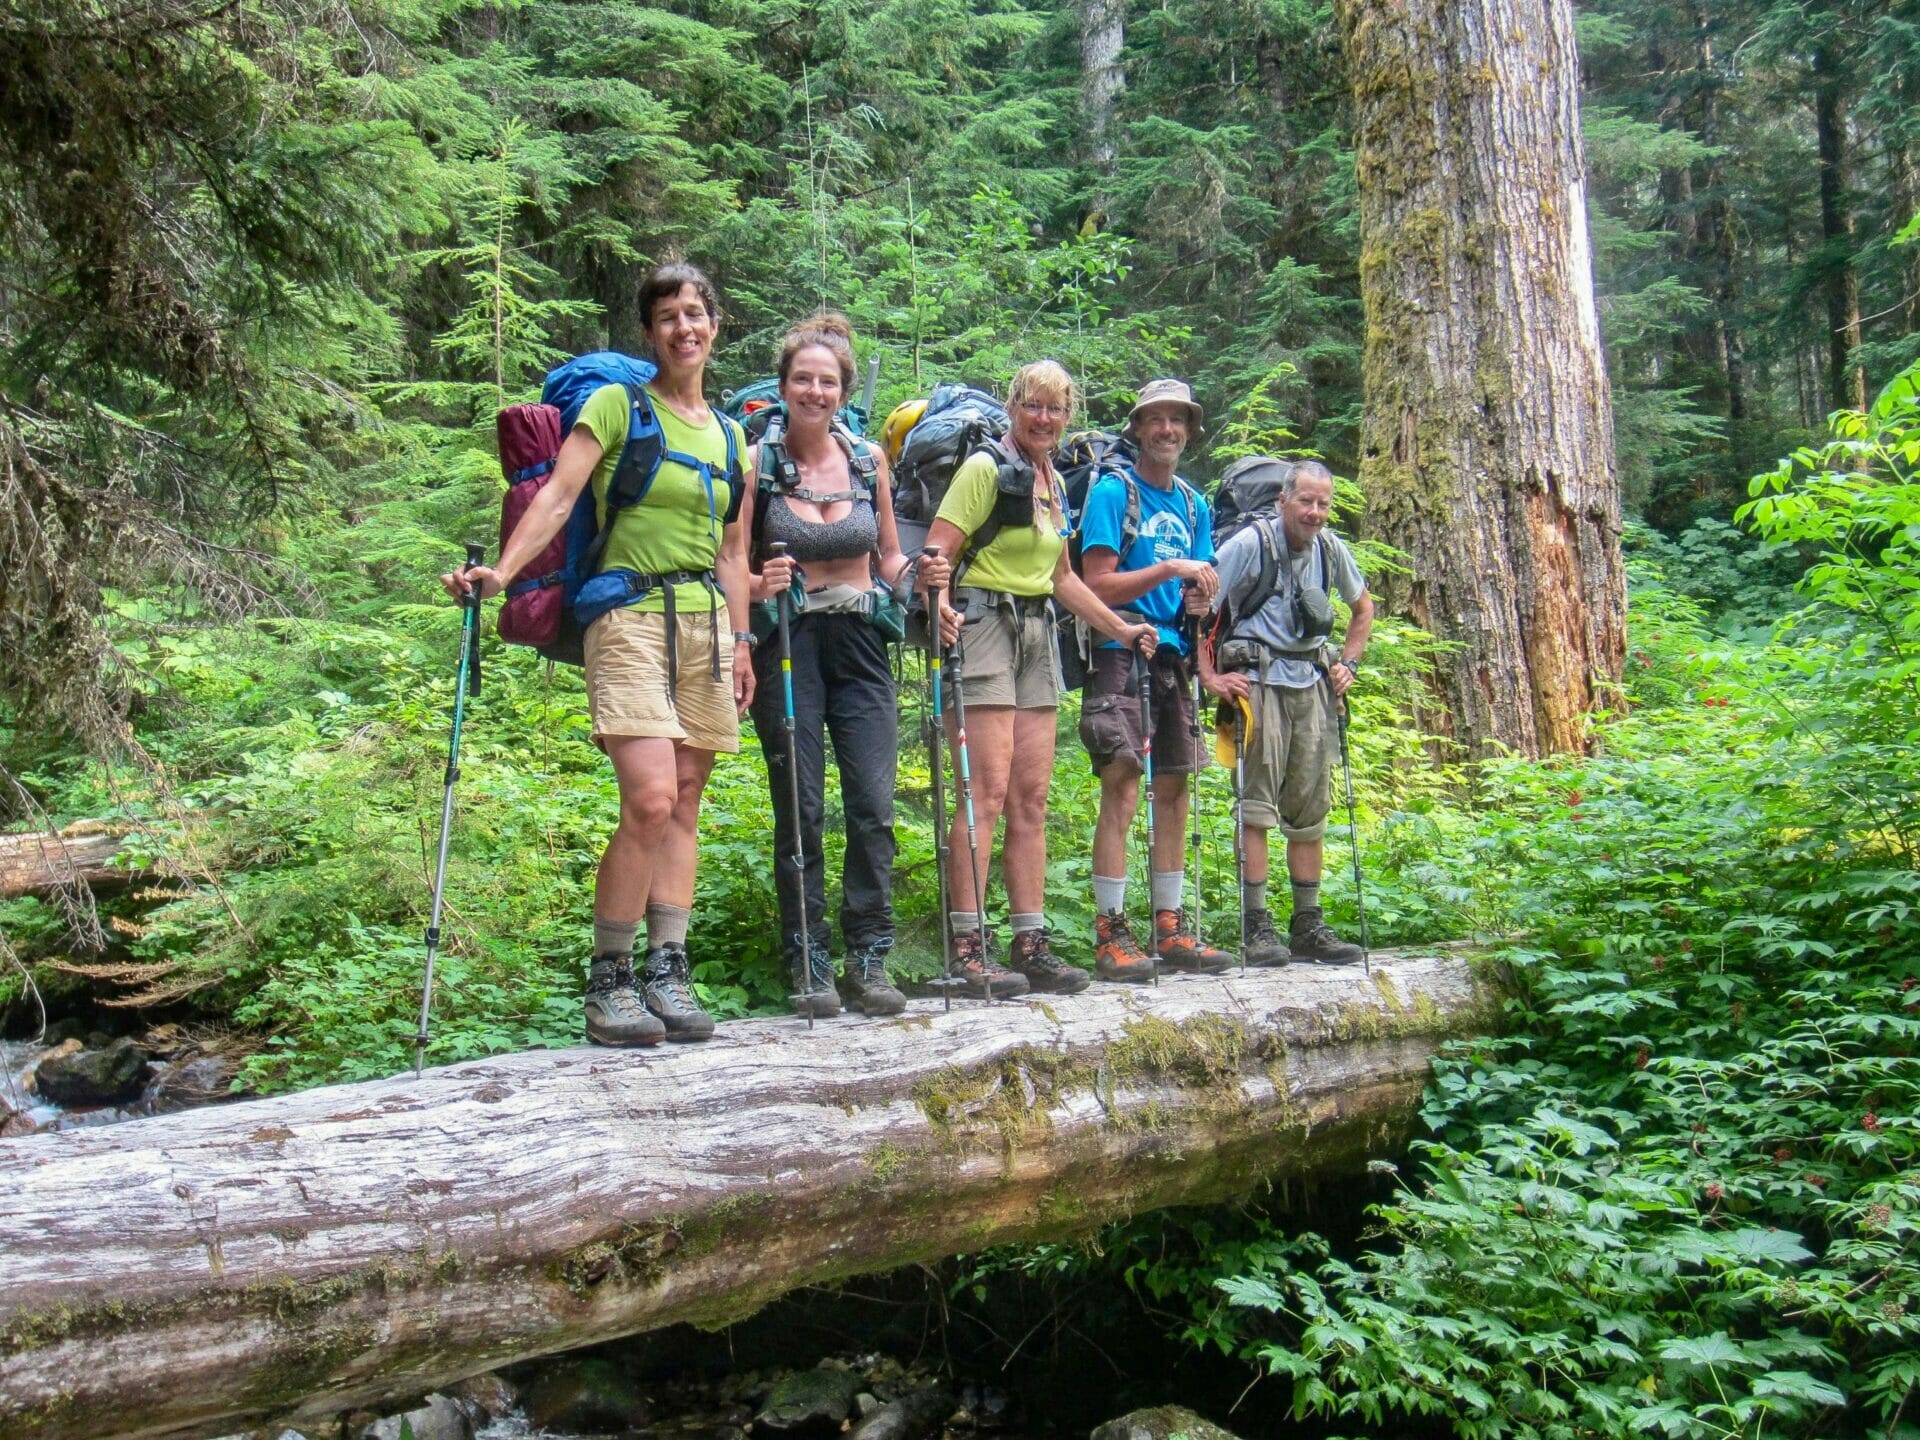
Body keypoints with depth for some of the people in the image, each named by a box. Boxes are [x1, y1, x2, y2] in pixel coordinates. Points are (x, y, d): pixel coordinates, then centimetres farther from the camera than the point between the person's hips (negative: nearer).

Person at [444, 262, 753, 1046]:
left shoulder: (729, 434, 18)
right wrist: (501, 571, -22)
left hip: (707, 624, 6)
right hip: (632, 618, -6)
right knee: (650, 799, -17)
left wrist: (741, 642, 14)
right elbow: (557, 497, -9)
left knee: (684, 809, 4)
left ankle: (667, 973, 8)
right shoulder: (615, 406, 2)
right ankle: (608, 983, -7)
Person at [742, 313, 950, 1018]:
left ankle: (868, 960, 5)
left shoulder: (869, 459, 10)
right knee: (800, 807, -3)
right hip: (787, 644, -2)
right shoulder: (757, 461, 2)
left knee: (874, 802, -5)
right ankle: (809, 964, 7)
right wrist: (759, 584, -21)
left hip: (860, 642, 2)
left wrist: (919, 572, -4)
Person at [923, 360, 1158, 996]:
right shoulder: (986, 467, -5)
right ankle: (967, 945, -11)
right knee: (989, 789, -14)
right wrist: (939, 602, -33)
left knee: (1032, 797, 5)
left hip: (1036, 633, 8)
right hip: (984, 625, -8)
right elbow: (937, 550, -14)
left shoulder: (1053, 482, 19)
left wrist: (1119, 628, 24)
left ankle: (1032, 945, 9)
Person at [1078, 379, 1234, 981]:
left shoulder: (1195, 505, 17)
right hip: (1120, 654, -7)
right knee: (1122, 790, -12)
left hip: (1173, 656, 7)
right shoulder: (1112, 491, -2)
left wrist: (1199, 601, -3)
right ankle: (1110, 935, -8)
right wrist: (1169, 570, -17)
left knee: (1173, 791, 7)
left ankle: (1170, 930, 14)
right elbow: (1097, 585, -10)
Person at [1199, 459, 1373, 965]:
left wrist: (1349, 663, 15)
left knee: (1311, 807, 8)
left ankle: (1308, 925, 15)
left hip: (1311, 683, 6)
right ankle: (1256, 926, -5)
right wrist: (1211, 676, -14)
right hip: (1257, 678, -6)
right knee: (1256, 804, -9)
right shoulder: (1249, 543, -8)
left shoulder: (1331, 549, 9)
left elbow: (1363, 607, 26)